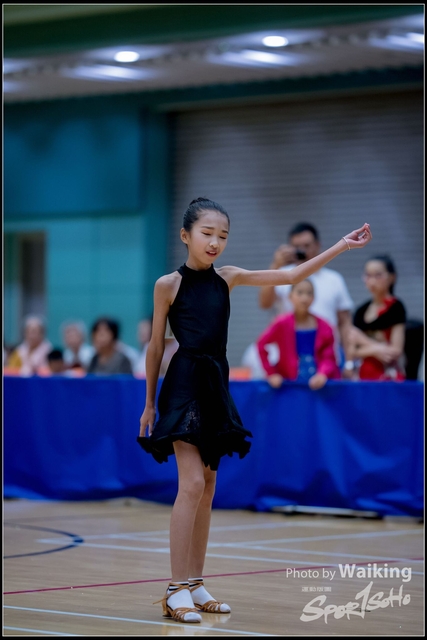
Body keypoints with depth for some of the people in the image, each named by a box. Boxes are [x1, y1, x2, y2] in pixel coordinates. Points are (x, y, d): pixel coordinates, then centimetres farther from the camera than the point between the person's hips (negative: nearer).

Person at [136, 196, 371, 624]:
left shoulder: (227, 279, 7)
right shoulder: (169, 284, -5)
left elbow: (290, 276, 4)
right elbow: (156, 347, 1)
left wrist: (341, 247, -3)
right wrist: (150, 404, 5)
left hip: (215, 387, 6)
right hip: (183, 385, -6)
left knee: (207, 487, 8)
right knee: (192, 483, -14)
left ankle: (196, 584, 14)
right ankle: (177, 590, -12)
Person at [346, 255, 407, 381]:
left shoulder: (396, 308, -3)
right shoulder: (361, 311, 13)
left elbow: (396, 350, -9)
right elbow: (352, 350, 9)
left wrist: (364, 341, -6)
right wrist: (374, 349, -9)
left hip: (388, 376, -5)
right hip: (362, 377, 5)